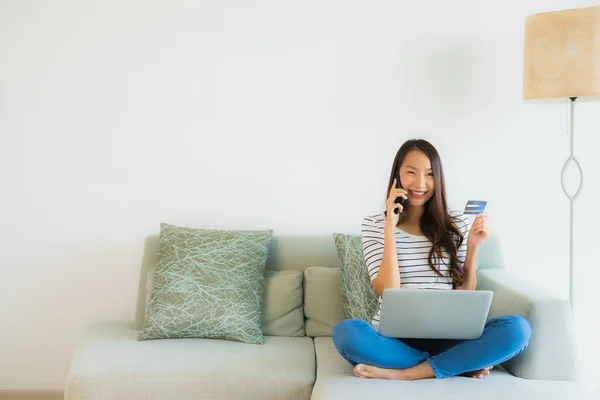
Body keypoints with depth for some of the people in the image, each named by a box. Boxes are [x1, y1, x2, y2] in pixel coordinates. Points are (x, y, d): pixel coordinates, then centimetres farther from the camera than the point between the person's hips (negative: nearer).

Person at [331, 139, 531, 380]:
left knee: (517, 329, -24)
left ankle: (402, 373, -22)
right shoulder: (374, 225, 3)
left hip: (445, 337, 1)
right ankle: (459, 365, -19)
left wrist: (473, 247, -7)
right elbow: (387, 292, -9)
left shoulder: (456, 224, 8)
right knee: (345, 332, -34)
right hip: (393, 338, -1)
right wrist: (390, 228, -13)